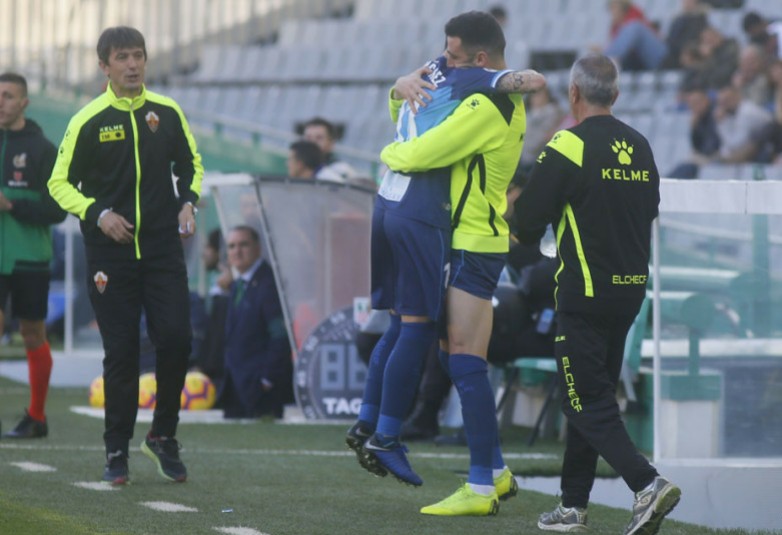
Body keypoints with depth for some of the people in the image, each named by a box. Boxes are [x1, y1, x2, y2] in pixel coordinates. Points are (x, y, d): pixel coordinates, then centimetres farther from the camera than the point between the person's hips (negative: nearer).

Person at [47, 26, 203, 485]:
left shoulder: (167, 112, 4)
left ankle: (164, 436, 12)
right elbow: (61, 183, 1)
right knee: (121, 352, -1)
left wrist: (188, 202, 1)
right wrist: (98, 214, -13)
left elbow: (191, 164, 19)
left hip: (163, 246, 2)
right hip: (110, 253, -2)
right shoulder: (88, 121, -4)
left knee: (176, 340, -8)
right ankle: (117, 451, 11)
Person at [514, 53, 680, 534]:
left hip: (585, 293, -7)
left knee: (588, 403, -4)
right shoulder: (640, 146, 7)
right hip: (631, 288, 7)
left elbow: (530, 221, -10)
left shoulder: (568, 146, -13)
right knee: (595, 394, 16)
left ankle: (648, 484, -22)